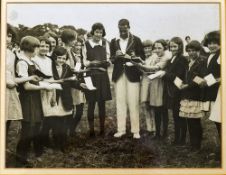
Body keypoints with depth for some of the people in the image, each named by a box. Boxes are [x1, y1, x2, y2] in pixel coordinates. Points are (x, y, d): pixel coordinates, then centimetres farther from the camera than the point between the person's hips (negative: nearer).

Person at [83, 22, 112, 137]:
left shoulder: (105, 43, 7)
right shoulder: (87, 44, -1)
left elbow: (108, 60, 7)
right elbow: (85, 62, 1)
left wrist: (107, 62, -15)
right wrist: (92, 63, -18)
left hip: (103, 76, 2)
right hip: (91, 75, -2)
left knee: (102, 102, 5)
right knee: (91, 103, -1)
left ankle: (102, 128, 14)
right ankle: (91, 129, 8)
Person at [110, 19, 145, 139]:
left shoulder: (136, 40, 2)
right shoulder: (114, 41, 10)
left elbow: (142, 57, 1)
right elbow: (112, 59, 12)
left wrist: (130, 57, -16)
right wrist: (116, 56, -11)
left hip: (132, 74, -2)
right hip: (119, 75, 2)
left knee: (133, 103, -3)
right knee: (120, 102, 3)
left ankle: (135, 130, 4)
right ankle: (121, 129, 11)